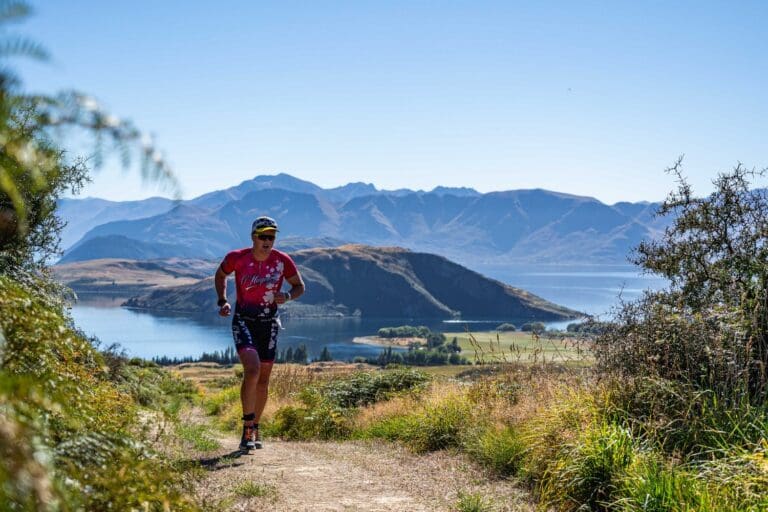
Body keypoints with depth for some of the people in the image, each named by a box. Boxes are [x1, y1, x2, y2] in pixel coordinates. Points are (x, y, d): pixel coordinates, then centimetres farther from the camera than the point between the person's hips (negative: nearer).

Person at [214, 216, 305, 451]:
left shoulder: (283, 261, -8)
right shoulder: (236, 258, -10)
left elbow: (300, 286, 6)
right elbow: (220, 276, 10)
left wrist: (287, 296, -15)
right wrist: (222, 301, -2)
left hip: (269, 323, 3)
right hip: (243, 321, -2)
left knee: (263, 379, 9)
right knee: (252, 369, -24)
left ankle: (254, 428, 27)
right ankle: (247, 427, -13)